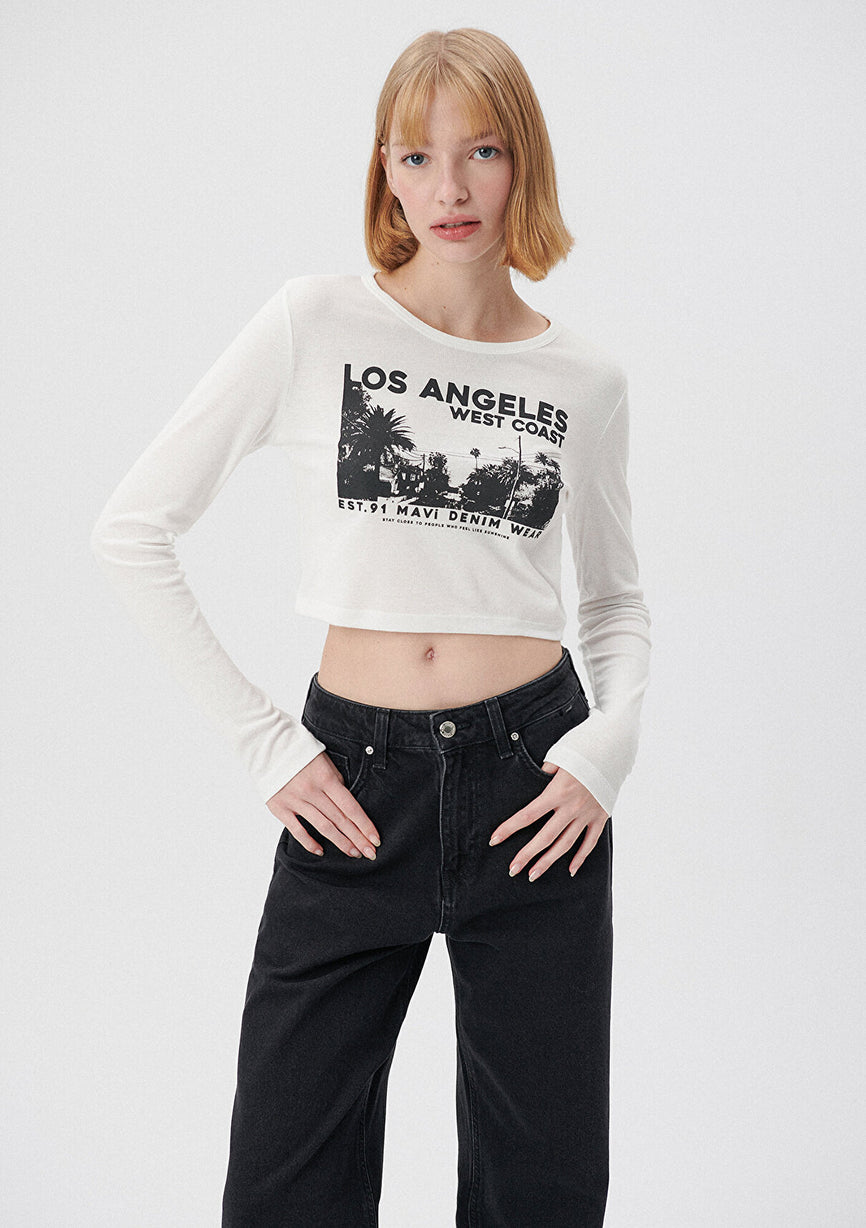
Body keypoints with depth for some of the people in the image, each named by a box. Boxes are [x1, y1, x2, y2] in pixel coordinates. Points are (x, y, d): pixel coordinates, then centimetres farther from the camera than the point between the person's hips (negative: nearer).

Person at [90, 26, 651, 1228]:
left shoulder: (585, 376, 4)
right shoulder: (317, 325, -3)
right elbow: (131, 532, -2)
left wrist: (611, 742, -4)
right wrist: (264, 743, -5)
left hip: (533, 779, 2)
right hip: (358, 785, -1)